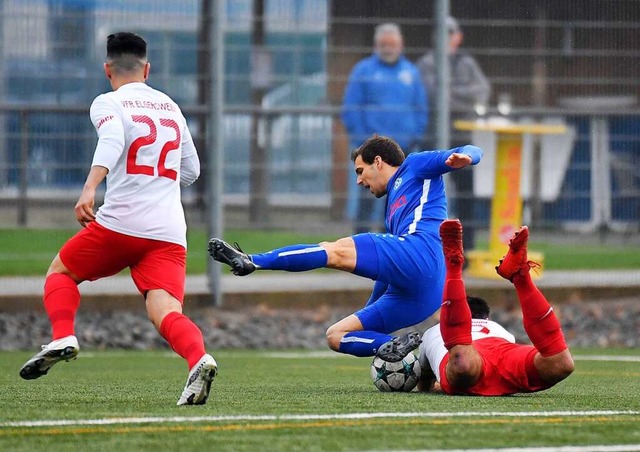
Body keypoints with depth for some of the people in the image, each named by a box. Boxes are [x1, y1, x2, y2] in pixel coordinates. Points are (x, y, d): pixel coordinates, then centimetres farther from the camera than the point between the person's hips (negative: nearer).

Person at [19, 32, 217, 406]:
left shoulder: (108, 104, 4)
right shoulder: (171, 107, 21)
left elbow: (111, 141, -19)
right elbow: (191, 170, 28)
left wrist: (90, 187, -33)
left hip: (120, 223, -4)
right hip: (169, 233, 4)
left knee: (61, 271, 20)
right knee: (166, 312, -10)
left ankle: (63, 338, -3)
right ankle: (198, 358, -39)